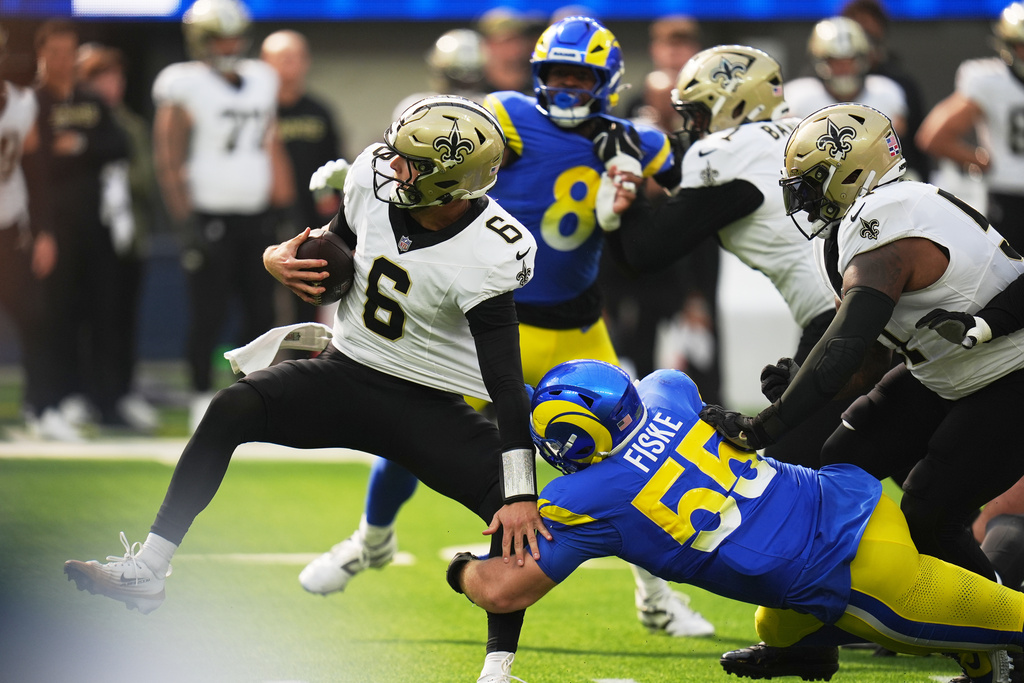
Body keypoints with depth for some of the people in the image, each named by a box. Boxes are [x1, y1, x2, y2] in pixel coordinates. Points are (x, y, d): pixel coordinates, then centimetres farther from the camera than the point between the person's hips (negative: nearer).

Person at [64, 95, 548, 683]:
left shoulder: (485, 258, -25)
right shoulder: (373, 177, -9)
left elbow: (507, 386, -26)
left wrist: (522, 495, -31)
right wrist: (285, 258, -10)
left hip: (428, 407, -4)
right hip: (346, 374, 4)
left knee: (518, 513, -23)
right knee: (233, 409, -21)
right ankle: (146, 573, -19)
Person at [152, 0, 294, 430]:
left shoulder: (260, 82, 12)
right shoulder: (186, 88, -7)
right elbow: (168, 158, -10)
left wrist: (282, 202, 12)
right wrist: (185, 219, -15)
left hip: (256, 216, 6)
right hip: (210, 215, -6)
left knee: (261, 311, 6)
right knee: (208, 314, -3)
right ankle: (203, 400, 4)